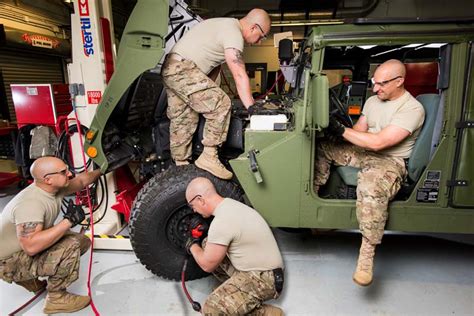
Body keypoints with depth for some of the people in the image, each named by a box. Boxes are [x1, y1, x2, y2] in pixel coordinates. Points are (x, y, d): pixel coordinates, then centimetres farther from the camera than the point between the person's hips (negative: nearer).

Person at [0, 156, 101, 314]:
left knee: (82, 241, 5)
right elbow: (31, 246, -42)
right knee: (71, 246, -27)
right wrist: (68, 221, -37)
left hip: (28, 250, 9)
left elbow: (81, 180, 10)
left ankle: (30, 279, 14)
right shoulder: (31, 203, -33)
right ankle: (56, 298, -8)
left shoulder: (54, 187, -8)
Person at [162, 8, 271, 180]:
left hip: (170, 68, 10)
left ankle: (180, 166, 18)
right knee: (220, 104, -16)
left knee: (182, 120, 11)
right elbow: (240, 75, -20)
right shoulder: (234, 33, -13)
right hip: (183, 68, -10)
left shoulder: (227, 24, 19)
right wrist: (252, 109, -19)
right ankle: (208, 157, -12)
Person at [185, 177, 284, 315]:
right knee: (208, 246, 10)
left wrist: (192, 246, 5)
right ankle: (237, 292, 13)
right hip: (256, 267, 9)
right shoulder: (230, 204, 3)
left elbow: (207, 265, -12)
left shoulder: (221, 222, -26)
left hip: (263, 278, -9)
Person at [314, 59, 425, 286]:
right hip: (364, 152, 8)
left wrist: (341, 130, -22)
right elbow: (359, 131, 10)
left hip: (391, 162, -8)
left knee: (371, 186, -41)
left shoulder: (413, 109, -15)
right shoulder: (373, 100, 11)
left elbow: (378, 142, -25)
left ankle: (367, 253, -30)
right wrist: (335, 128, -11)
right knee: (320, 147, -4)